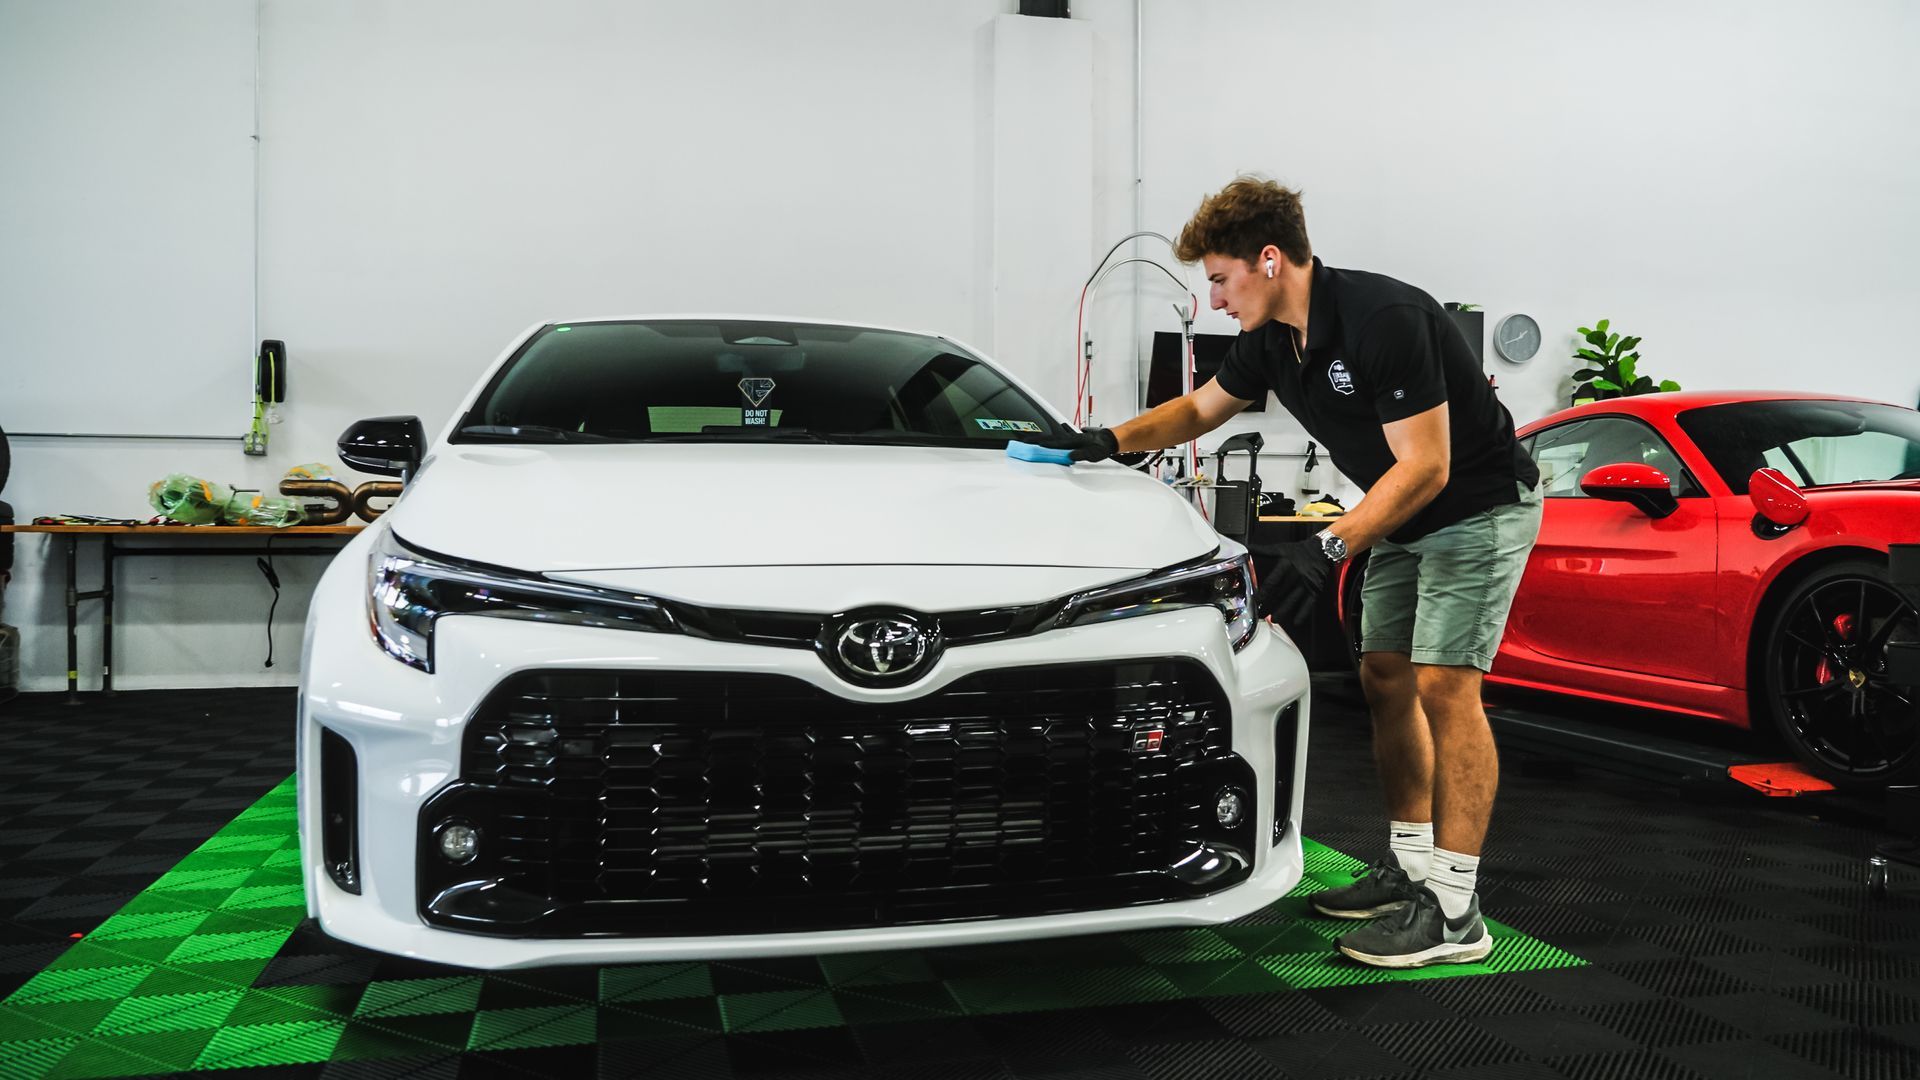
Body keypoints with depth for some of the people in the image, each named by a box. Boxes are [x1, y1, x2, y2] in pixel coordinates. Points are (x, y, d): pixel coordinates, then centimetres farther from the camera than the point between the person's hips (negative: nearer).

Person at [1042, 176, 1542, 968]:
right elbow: (1201, 409, 16)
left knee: (1442, 687, -14)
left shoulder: (1383, 318, -29)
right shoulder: (1272, 340, -1)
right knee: (1385, 681, 9)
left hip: (1480, 506, -9)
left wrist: (1327, 549, -36)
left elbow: (1426, 466, -29)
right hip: (1405, 518, 9)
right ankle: (1408, 869, 19)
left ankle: (1453, 912, -10)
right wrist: (1109, 442, 4)